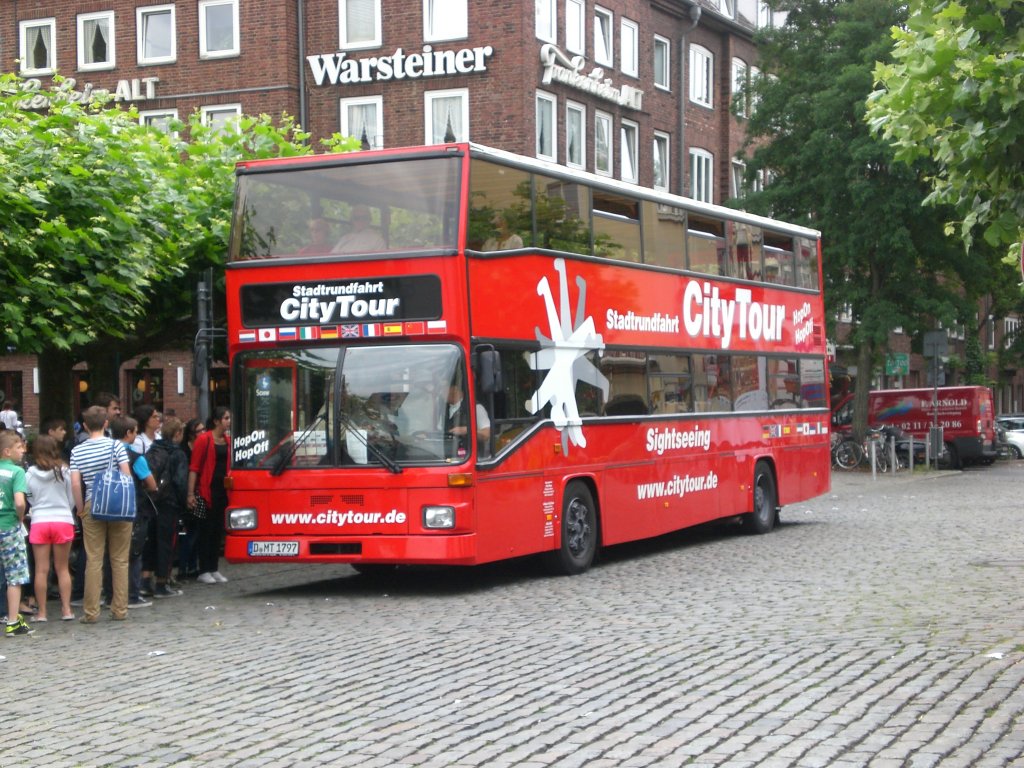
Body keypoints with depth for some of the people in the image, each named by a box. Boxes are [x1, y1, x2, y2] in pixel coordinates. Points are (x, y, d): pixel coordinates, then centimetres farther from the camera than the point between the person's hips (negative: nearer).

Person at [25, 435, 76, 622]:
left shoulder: (30, 475, -3)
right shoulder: (64, 471, -4)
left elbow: (29, 499, 4)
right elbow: (72, 499, 2)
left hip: (39, 522, 0)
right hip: (63, 521, 0)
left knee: (41, 570, 4)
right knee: (62, 568, 10)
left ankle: (41, 612, 6)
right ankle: (66, 609, 9)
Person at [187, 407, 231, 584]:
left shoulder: (228, 440, 11)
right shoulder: (204, 440, -7)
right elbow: (194, 468, -9)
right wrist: (191, 494, -15)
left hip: (223, 490, 6)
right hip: (207, 490, -6)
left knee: (218, 530, 10)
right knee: (206, 530, -1)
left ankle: (214, 569, 17)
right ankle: (203, 571, 5)